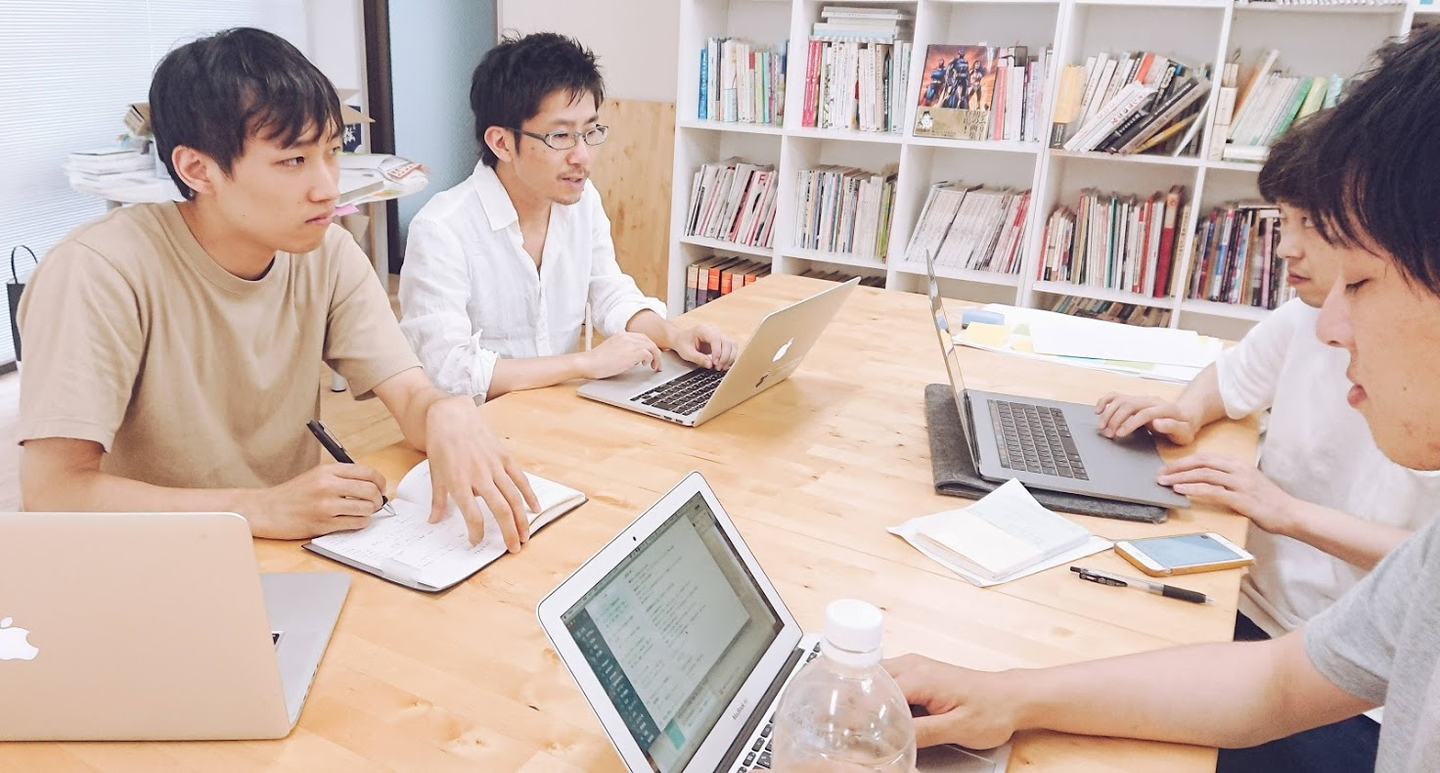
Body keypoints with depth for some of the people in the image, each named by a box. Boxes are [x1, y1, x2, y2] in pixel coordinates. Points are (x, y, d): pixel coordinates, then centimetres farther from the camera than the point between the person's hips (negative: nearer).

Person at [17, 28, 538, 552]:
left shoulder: (328, 254, -4)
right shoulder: (100, 271, -19)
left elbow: (413, 397, -8)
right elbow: (51, 492, -21)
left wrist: (449, 414, -31)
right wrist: (263, 508, -29)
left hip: (293, 557, 4)